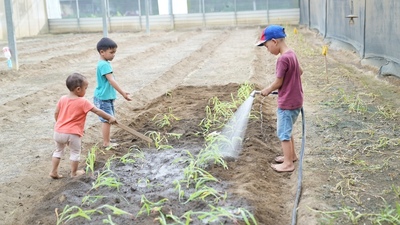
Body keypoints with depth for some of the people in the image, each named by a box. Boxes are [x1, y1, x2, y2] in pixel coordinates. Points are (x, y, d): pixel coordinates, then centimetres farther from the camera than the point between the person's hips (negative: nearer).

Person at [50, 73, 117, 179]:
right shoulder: (83, 102, -15)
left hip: (59, 131, 5)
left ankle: (54, 172, 24)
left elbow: (56, 113, 8)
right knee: (75, 152, 15)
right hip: (73, 133, -5)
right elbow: (98, 111, -11)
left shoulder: (62, 99, 0)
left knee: (58, 151, 23)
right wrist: (110, 118, -1)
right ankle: (74, 173, 26)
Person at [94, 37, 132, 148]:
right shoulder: (104, 65, -21)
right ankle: (106, 143, 6)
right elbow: (112, 81, -29)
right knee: (107, 120, -3)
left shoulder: (103, 63, 11)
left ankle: (107, 140, 29)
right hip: (103, 98, -10)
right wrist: (123, 93, -31)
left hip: (106, 97, 10)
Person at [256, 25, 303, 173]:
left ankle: (288, 163, 10)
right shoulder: (291, 54, 6)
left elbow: (278, 83, -18)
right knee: (287, 130, 23)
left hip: (287, 103, -9)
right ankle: (291, 155, 35)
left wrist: (267, 90, -2)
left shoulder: (283, 59, -23)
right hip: (295, 100, 9)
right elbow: (300, 71, 20)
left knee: (283, 133, 2)